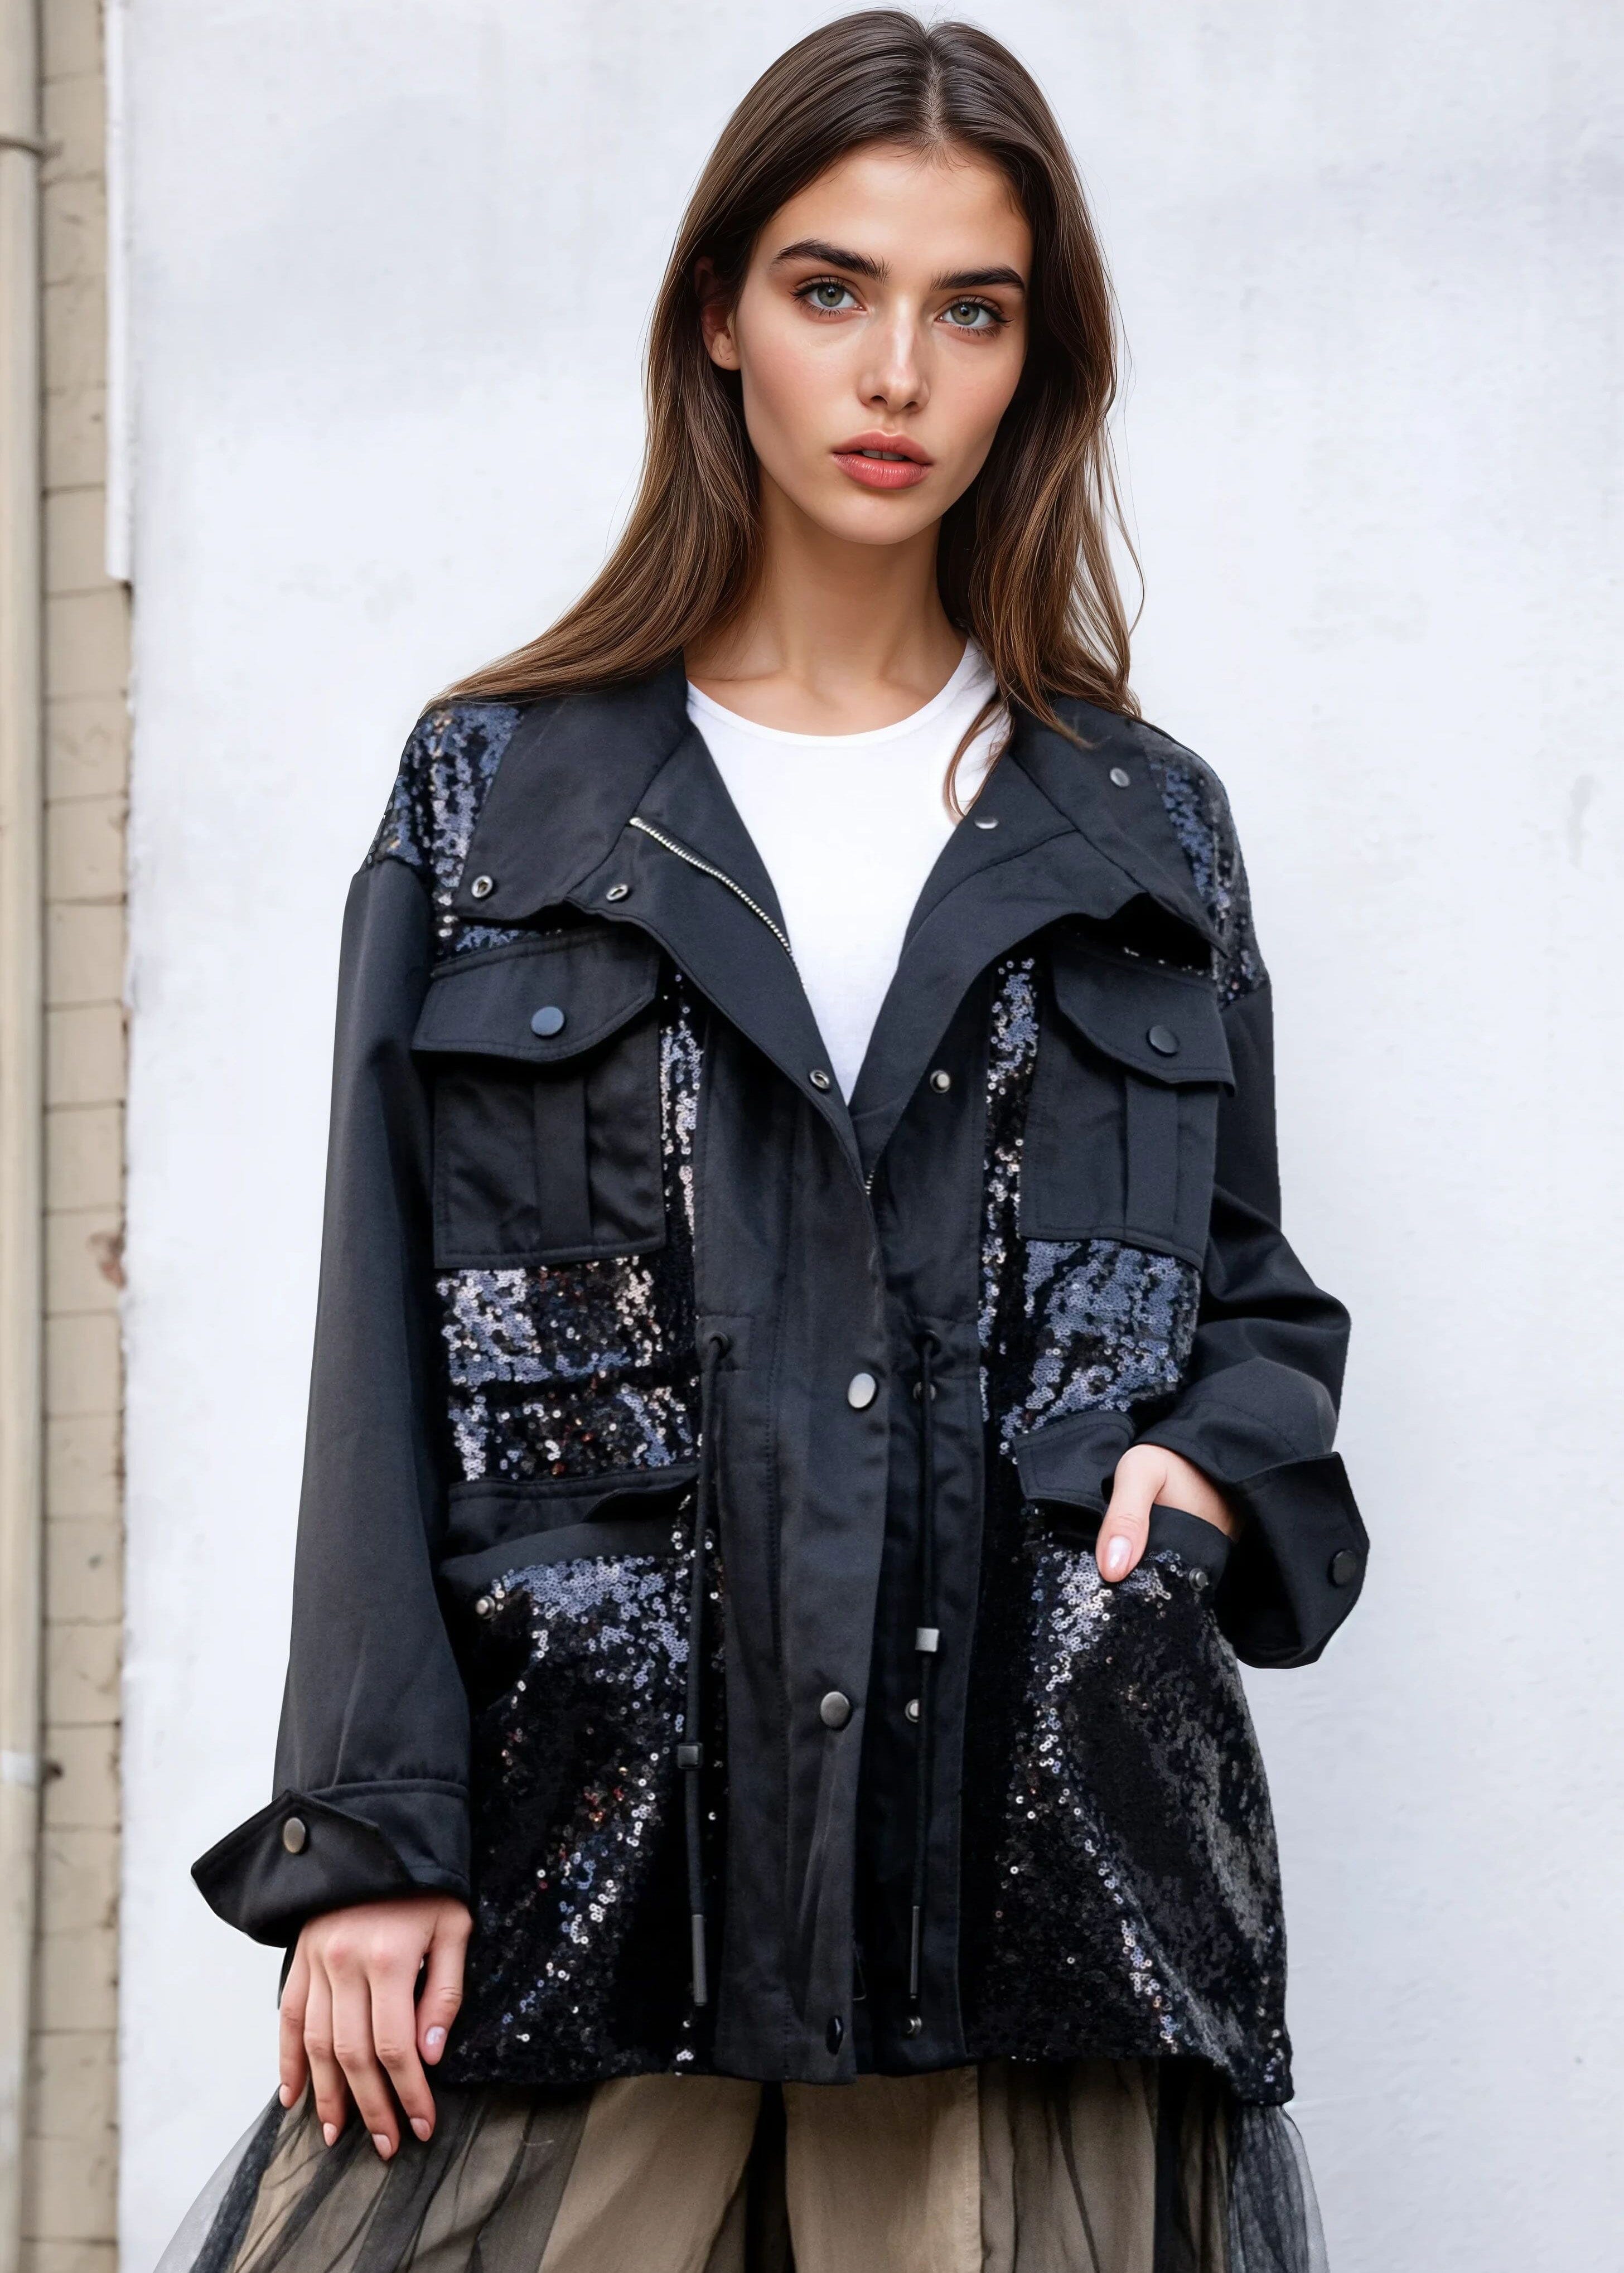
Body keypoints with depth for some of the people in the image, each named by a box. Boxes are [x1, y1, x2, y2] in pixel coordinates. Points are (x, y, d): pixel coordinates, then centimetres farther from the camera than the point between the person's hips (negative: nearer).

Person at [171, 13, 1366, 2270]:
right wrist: (369, 1833, -4)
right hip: (584, 1832, -1)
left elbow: (1259, 1301, 20)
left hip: (1036, 1854, 1)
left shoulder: (1143, 832, 13)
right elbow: (386, 1349, 4)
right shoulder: (499, 797, 9)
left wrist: (1201, 1466, -4)